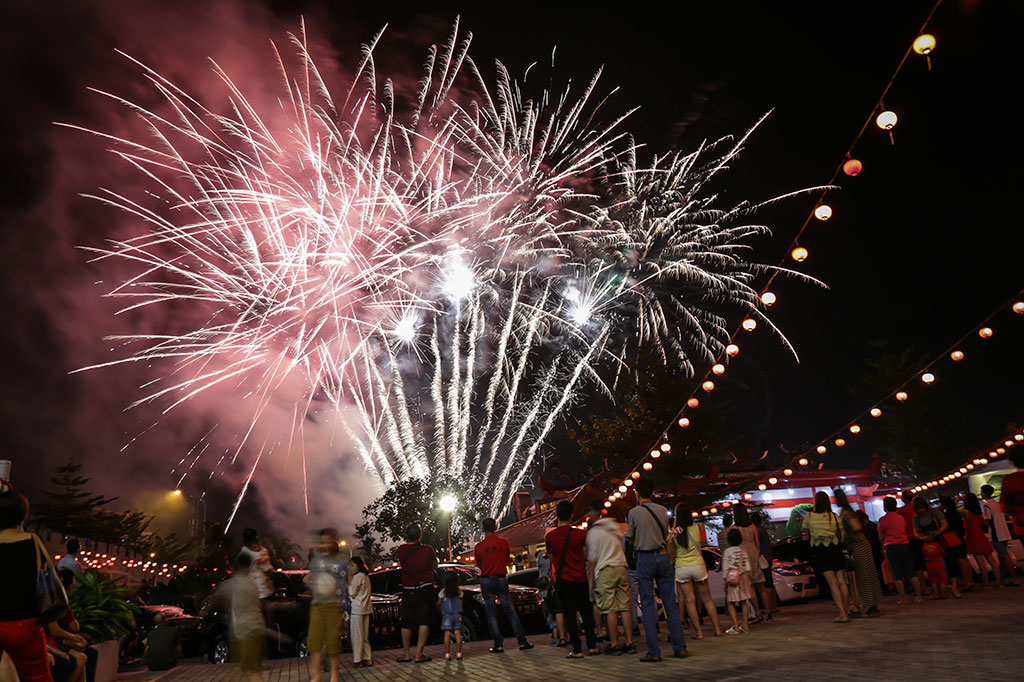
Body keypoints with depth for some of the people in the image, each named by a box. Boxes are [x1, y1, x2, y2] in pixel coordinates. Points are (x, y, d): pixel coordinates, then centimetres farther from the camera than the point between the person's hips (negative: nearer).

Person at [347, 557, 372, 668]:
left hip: (358, 608, -8)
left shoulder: (357, 577, -12)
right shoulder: (366, 576, 14)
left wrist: (349, 581, -2)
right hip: (366, 608, 8)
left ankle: (358, 660, 2)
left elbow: (352, 594, -10)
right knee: (365, 635, 12)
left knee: (357, 635, -2)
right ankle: (367, 658, 13)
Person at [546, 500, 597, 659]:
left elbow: (552, 559, 7)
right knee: (586, 612, 14)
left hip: (563, 580, -1)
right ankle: (592, 646, 14)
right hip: (580, 579, 1)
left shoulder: (550, 537, -3)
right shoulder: (581, 534, -6)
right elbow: (586, 556, -1)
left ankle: (577, 650, 2)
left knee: (570, 614, 3)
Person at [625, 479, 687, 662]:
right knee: (670, 603, 10)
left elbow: (631, 539, 3)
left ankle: (654, 652, 1)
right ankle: (679, 648, 12)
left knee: (648, 605, 1)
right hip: (663, 556, 4)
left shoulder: (634, 512, -7)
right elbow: (666, 535, 15)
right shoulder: (663, 510, 5)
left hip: (645, 558, -4)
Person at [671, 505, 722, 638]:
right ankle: (717, 629, 17)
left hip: (681, 568, -2)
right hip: (698, 565, 2)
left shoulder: (675, 532, -9)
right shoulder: (696, 528, -5)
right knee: (707, 599, 14)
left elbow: (672, 553, -4)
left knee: (689, 601, 4)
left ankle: (699, 632, 5)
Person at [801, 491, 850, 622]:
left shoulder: (809, 516, -1)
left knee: (833, 584, -5)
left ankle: (842, 614, -10)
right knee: (842, 582, 9)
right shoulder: (835, 516, 4)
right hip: (836, 549, 3)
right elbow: (842, 535, 8)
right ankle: (846, 611, 14)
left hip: (821, 551, -3)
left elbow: (805, 529, 17)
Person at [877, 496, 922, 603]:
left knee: (897, 574, 1)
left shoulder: (883, 520, -6)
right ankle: (918, 595, 8)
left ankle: (903, 598, 4)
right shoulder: (901, 517, 8)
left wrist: (883, 545, 20)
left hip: (891, 546, -4)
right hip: (905, 544, 4)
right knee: (911, 572, 7)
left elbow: (881, 536, 1)